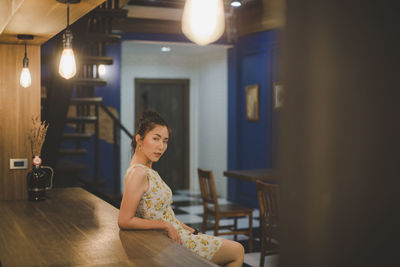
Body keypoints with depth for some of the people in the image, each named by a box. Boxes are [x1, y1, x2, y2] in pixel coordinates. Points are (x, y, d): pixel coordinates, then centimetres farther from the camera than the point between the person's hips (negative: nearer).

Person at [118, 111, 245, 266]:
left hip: (176, 235, 10)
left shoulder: (148, 170, 8)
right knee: (237, 251, 5)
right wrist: (166, 225, -21)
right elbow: (124, 221, -27)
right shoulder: (138, 173, -23)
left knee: (237, 249, 20)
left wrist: (187, 229, 10)